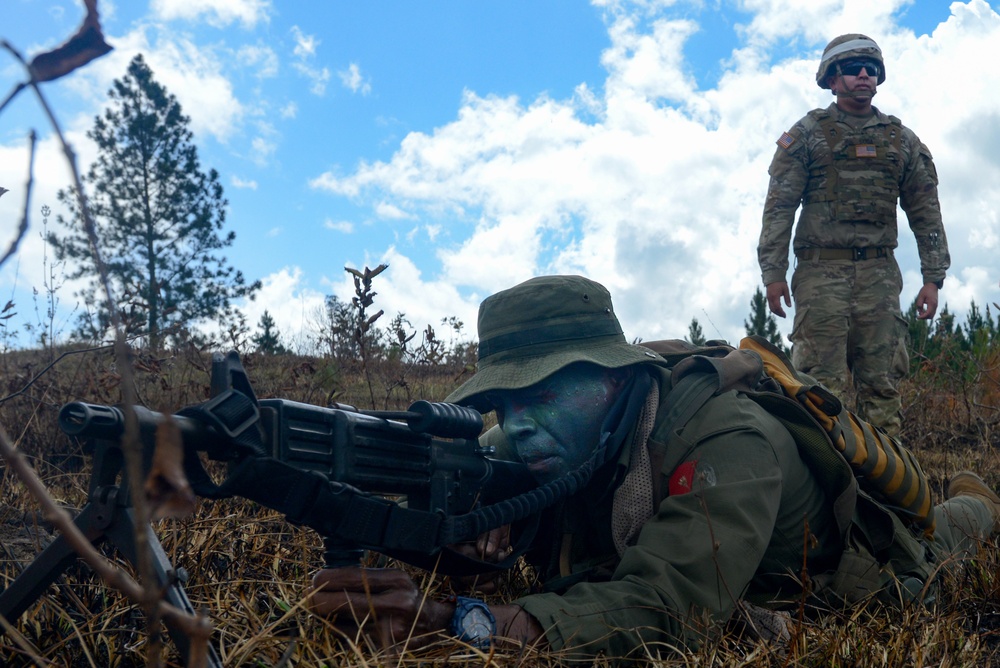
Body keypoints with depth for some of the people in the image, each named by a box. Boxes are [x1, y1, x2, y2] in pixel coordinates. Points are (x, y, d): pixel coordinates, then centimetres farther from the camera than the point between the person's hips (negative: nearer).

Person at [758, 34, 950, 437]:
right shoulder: (807, 134, 7)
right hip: (822, 272, -3)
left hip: (879, 275, 3)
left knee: (882, 382, 0)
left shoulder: (902, 141, 16)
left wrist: (933, 278, 5)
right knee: (823, 384, -8)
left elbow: (925, 212, 14)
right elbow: (779, 207, 1)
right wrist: (773, 273, -8)